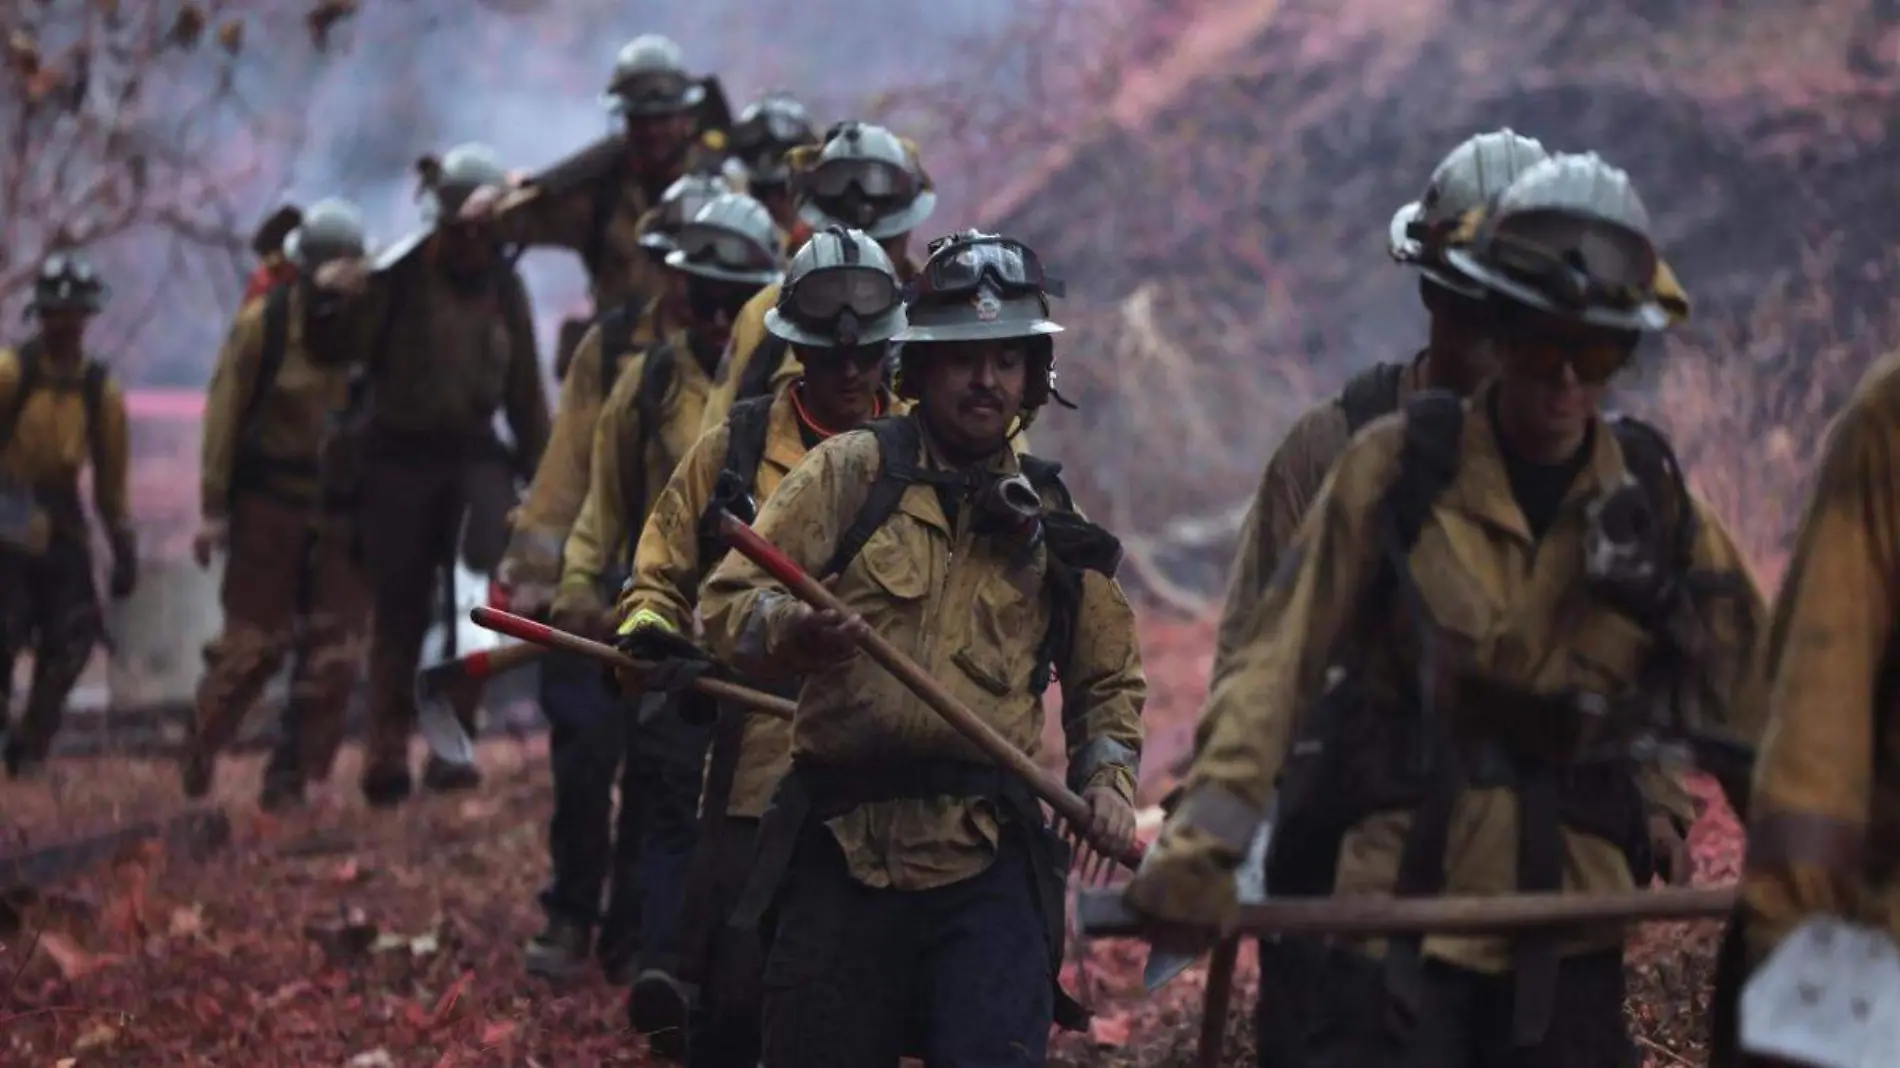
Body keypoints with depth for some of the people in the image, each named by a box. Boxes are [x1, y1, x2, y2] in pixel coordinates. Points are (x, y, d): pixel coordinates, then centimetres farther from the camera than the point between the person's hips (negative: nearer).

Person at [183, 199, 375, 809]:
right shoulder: (263, 324, -8)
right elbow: (225, 415, -5)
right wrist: (214, 509, -7)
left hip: (346, 510, 2)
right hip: (269, 506, -2)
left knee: (335, 653, 0)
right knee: (253, 642, 5)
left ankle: (290, 779, 11)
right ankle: (200, 753, 26)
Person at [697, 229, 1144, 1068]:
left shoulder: (1050, 521, 12)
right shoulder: (852, 471, 4)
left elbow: (1107, 678, 24)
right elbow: (726, 604, -2)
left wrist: (1106, 777, 6)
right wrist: (795, 631, -24)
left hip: (989, 866, 1)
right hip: (842, 849, -1)